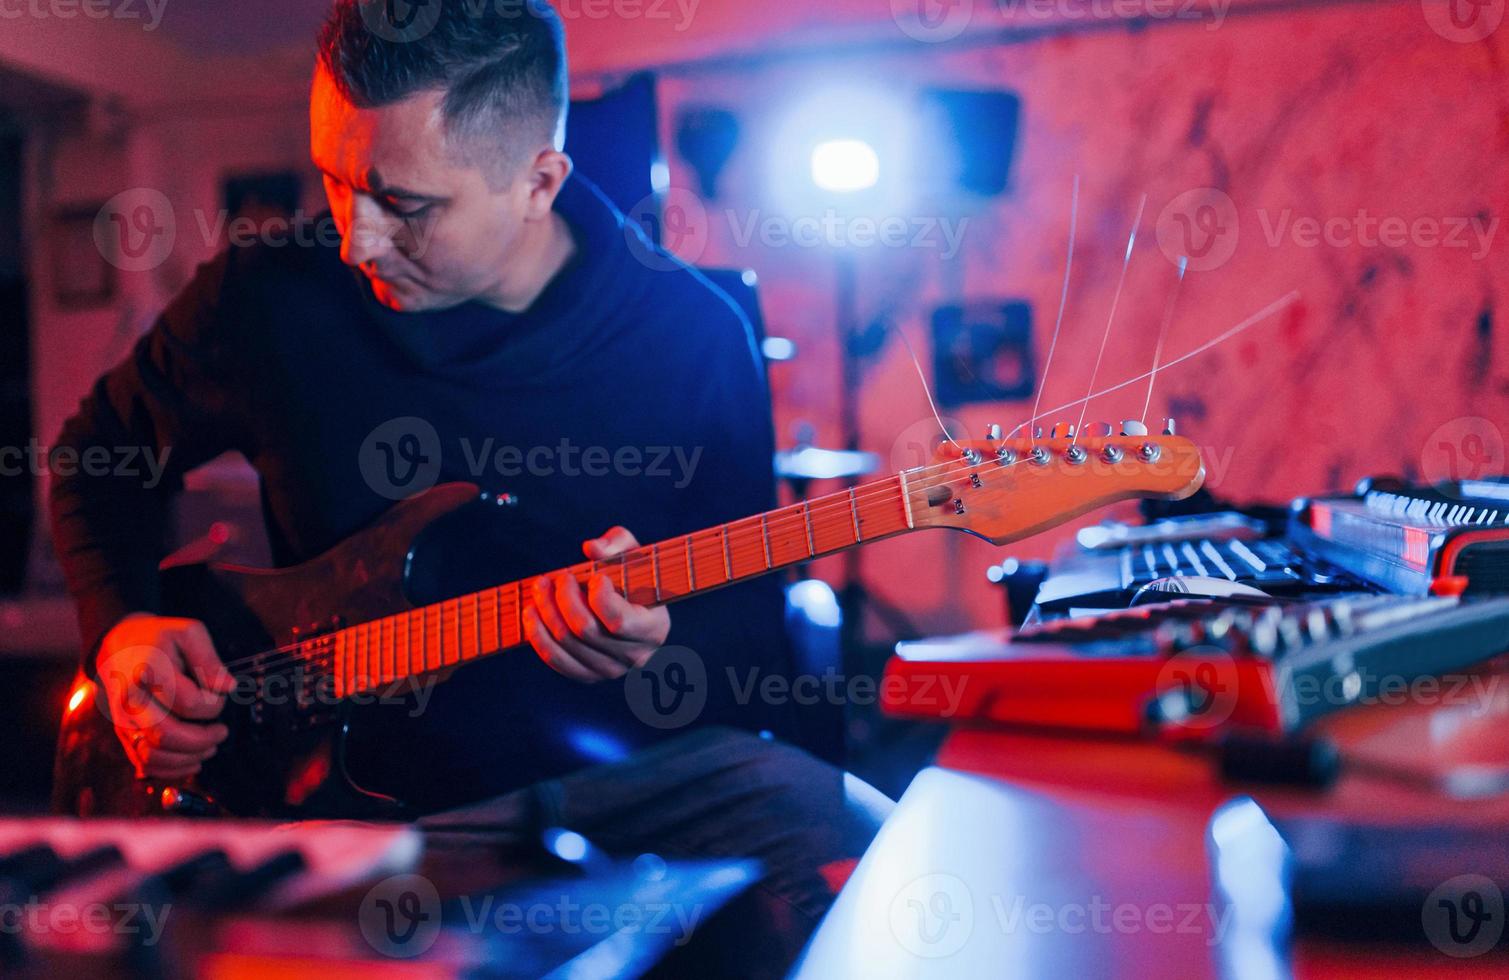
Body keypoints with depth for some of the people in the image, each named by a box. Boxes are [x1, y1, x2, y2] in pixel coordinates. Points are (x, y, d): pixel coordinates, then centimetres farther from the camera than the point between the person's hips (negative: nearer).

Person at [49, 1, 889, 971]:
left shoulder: (694, 334, -6)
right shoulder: (272, 295, -3)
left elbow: (753, 639, 1)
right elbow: (101, 452, 16)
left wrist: (655, 647, -22)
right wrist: (123, 628, -1)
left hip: (622, 758, 0)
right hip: (356, 783, 1)